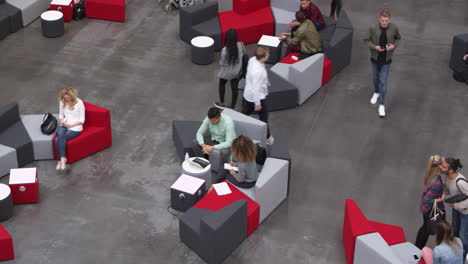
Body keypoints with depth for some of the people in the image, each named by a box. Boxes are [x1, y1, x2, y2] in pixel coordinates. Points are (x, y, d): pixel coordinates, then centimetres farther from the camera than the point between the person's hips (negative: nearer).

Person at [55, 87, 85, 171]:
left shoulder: (79, 103, -9)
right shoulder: (62, 102, 6)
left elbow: (81, 120, -6)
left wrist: (71, 125, -17)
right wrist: (61, 120, -5)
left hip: (75, 127, -4)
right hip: (64, 125, 4)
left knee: (58, 139, -28)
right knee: (60, 135, -31)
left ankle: (61, 159, -18)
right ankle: (62, 158, -27)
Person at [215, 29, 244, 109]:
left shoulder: (225, 50, -31)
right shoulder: (240, 45, -19)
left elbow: (221, 63, -19)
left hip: (226, 72, -3)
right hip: (237, 71, 3)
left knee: (222, 85, 25)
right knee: (235, 88, 17)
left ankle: (221, 103, 43)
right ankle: (232, 107, 29)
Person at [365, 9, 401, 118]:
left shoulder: (394, 28, -17)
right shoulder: (373, 28, -19)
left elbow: (398, 38, 2)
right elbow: (367, 40, -6)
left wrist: (394, 46, -18)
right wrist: (374, 47, -24)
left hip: (386, 60, -1)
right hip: (375, 58, 2)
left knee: (383, 82, -2)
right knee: (376, 78, 23)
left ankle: (382, 105, 7)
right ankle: (376, 93, 52)